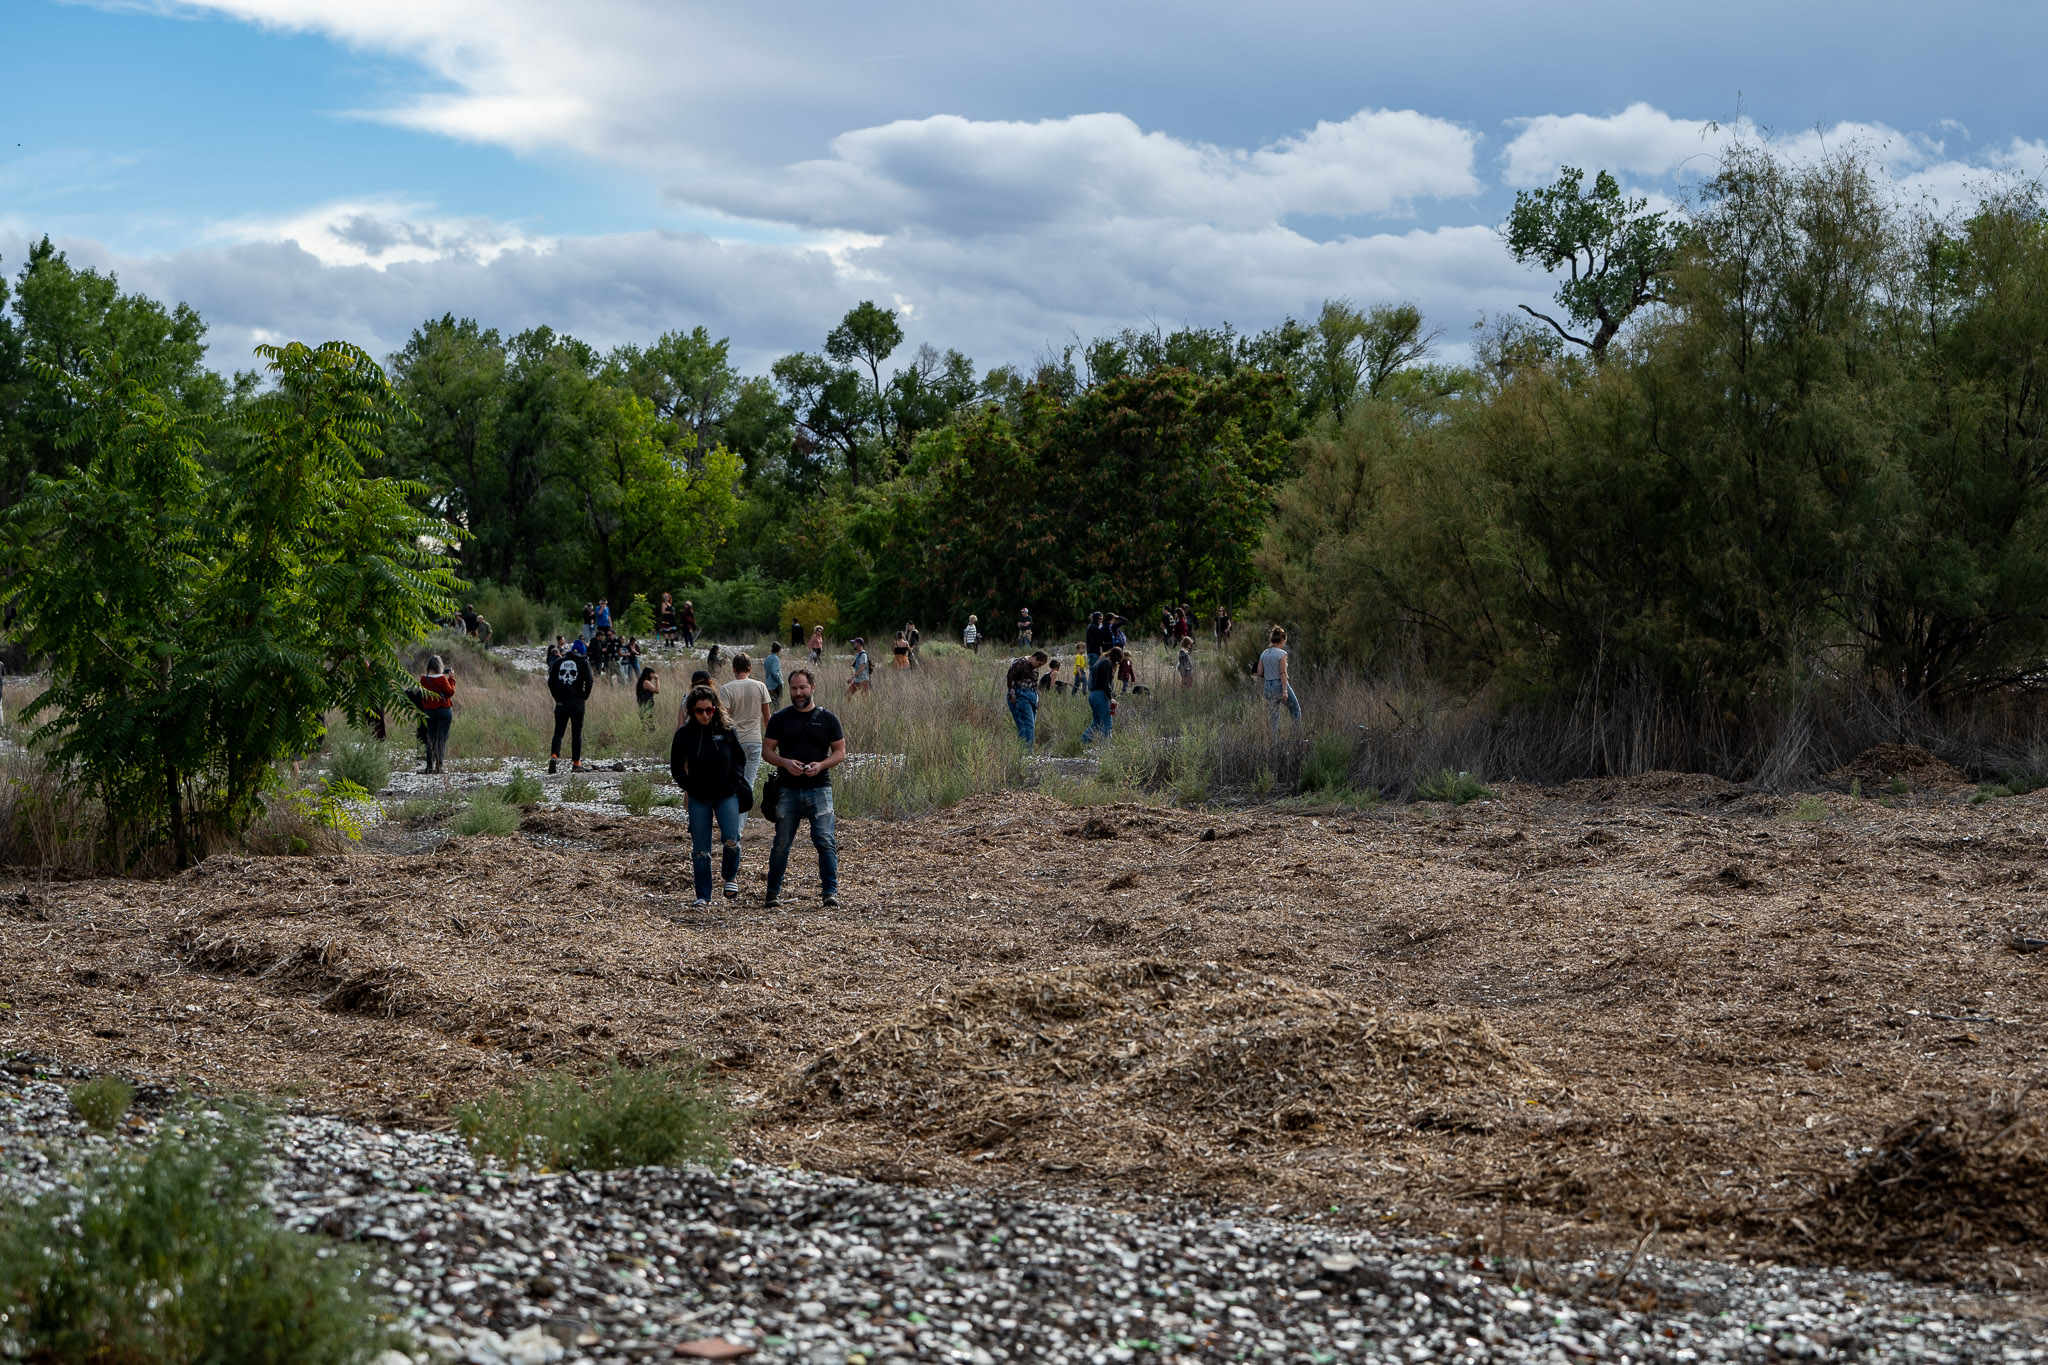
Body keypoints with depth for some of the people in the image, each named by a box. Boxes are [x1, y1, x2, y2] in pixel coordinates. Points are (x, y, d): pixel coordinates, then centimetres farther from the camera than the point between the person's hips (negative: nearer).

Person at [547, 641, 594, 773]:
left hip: (561, 702, 2)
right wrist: (585, 696, 4)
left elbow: (551, 682, 8)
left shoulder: (559, 662, 10)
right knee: (576, 733, 6)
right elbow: (589, 680, -9)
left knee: (558, 731, 7)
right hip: (577, 703, -2)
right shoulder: (583, 662, 1)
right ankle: (576, 763, 8)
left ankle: (554, 755, -17)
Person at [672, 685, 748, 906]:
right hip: (699, 799, 0)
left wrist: (733, 781, -3)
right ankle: (703, 895, 12)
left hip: (727, 795, 0)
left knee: (731, 839, -17)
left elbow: (740, 759, 10)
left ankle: (730, 877, 10)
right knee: (700, 849, 1)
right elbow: (676, 767, 8)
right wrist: (690, 787, -1)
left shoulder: (726, 730, -1)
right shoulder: (684, 734, -3)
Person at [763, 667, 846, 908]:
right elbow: (767, 751, 8)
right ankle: (773, 892, 18)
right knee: (781, 843, 5)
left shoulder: (827, 718, 6)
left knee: (825, 841, -11)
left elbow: (840, 752, 8)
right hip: (788, 791, 1)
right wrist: (785, 762, -12)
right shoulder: (780, 719, 8)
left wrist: (821, 765, -11)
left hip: (819, 789, -1)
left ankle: (830, 892, -9)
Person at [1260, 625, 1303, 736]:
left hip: (1268, 687, 5)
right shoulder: (1282, 654, -11)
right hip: (1280, 685, -5)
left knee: (1273, 717, 10)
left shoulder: (1264, 654, 6)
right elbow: (1283, 673, -16)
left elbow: (1260, 674, 6)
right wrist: (1285, 691, -18)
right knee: (1296, 711, 12)